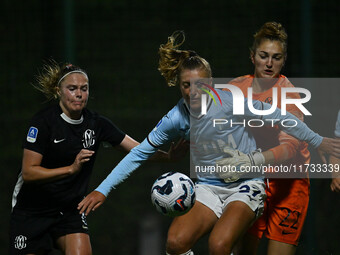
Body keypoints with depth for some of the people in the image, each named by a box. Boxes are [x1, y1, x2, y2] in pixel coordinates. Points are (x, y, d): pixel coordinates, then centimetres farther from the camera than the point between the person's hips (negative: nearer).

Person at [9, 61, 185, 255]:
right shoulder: (43, 122, -16)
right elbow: (28, 173, -22)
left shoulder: (96, 123, -3)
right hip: (32, 210, -3)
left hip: (70, 210, 3)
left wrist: (168, 156, -22)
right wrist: (71, 168, -33)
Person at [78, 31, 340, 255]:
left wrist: (318, 141, 5)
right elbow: (139, 153, 3)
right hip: (208, 188, 4)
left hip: (245, 187, -4)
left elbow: (276, 116, -4)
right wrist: (102, 190, -2)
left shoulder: (229, 102, -16)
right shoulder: (177, 118, -6)